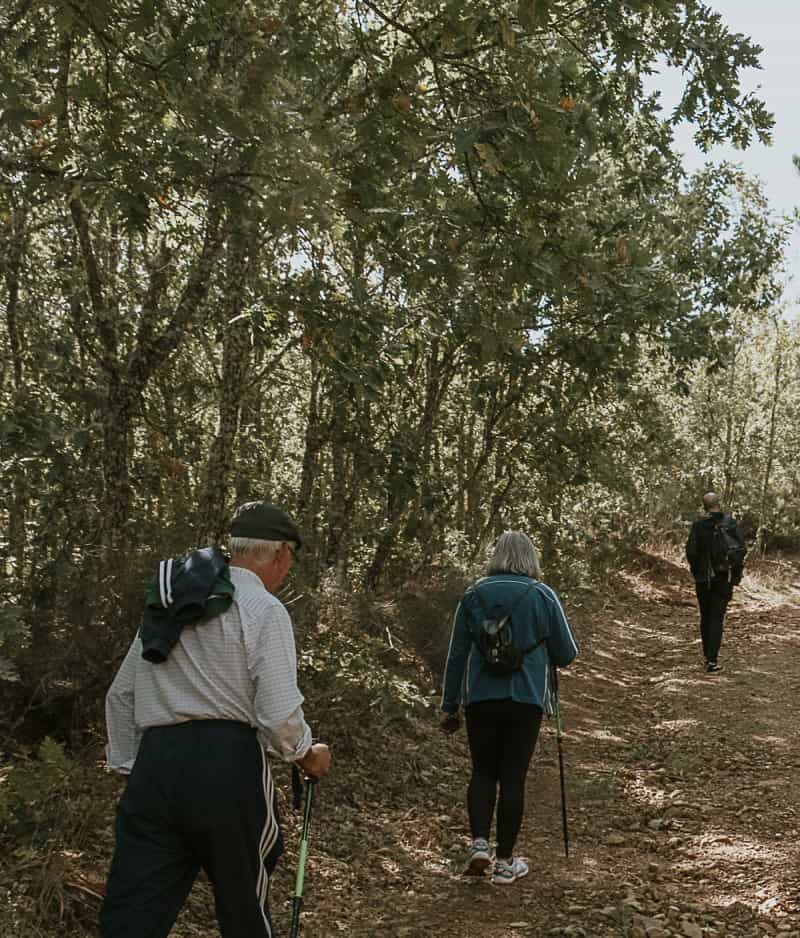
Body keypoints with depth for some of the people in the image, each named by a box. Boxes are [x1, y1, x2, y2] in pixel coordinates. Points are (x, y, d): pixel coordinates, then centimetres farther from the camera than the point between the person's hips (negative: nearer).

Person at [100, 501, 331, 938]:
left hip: (155, 763, 5)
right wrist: (308, 754, 8)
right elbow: (279, 714, -11)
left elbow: (120, 696, 18)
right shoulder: (264, 609, -4)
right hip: (227, 763, -5)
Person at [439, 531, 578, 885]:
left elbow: (456, 654, 3)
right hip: (526, 698, -1)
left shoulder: (474, 594, 2)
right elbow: (567, 654, 0)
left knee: (483, 772, 15)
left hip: (480, 698, 1)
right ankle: (504, 861, 12)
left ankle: (479, 843, -1)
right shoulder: (542, 595, -3)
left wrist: (449, 705, 10)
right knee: (513, 777, 6)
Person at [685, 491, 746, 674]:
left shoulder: (699, 525, -7)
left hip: (703, 578, 0)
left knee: (705, 616, 16)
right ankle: (712, 660, -10)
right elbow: (741, 548, -7)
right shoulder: (731, 523, -5)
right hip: (725, 577, 0)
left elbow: (691, 551, -10)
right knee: (717, 618, -1)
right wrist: (736, 573, 4)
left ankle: (707, 654, 26)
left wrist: (695, 570, 6)